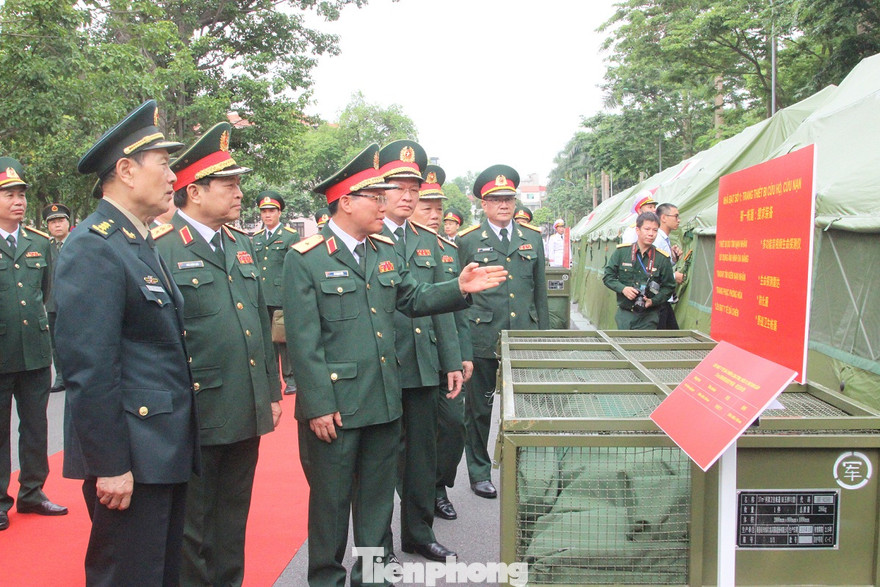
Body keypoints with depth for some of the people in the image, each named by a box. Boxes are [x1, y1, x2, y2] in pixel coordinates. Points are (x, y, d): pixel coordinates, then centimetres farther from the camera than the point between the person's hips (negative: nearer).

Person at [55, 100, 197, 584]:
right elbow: (89, 370, -21)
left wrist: (179, 442, 17)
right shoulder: (93, 248, -16)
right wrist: (110, 466, -20)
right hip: (130, 458, -9)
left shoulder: (140, 244, 14)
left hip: (165, 451, 10)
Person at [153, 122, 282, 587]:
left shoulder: (241, 244, 12)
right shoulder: (162, 249, -12)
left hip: (247, 413, 7)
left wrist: (273, 391, 14)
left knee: (233, 518, 20)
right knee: (191, 526, 11)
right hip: (198, 416, -7)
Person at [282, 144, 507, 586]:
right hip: (334, 407, -6)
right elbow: (302, 339, -14)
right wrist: (318, 406, -15)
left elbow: (415, 299, 14)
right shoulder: (305, 259, -11)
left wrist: (459, 288, -2)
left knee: (378, 495, 18)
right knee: (331, 499, 9)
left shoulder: (385, 251, 10)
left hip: (384, 400, 6)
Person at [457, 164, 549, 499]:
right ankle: (479, 472, 24)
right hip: (482, 338, -2)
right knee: (479, 408, 9)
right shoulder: (467, 241, 1)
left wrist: (543, 333, 12)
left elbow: (540, 290, 14)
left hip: (524, 336, 3)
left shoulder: (532, 238, 11)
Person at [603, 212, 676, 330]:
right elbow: (608, 276, 5)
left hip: (648, 317, -1)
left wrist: (653, 301, -12)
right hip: (624, 314, 1)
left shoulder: (662, 258, -2)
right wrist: (623, 289, -13)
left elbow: (669, 286, 4)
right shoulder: (621, 251, 0)